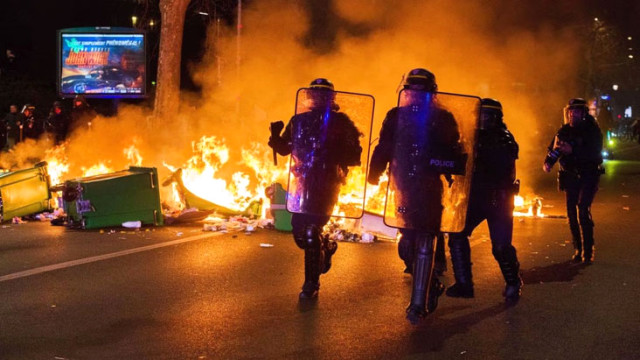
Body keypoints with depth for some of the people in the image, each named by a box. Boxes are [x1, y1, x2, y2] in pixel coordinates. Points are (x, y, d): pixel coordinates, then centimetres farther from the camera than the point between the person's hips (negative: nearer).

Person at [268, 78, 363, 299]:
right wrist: (275, 136, -2)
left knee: (311, 233, -9)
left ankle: (312, 283, 6)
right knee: (299, 233, 7)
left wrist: (338, 158, -22)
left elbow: (354, 155, -3)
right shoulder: (299, 120, 11)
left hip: (326, 185, -5)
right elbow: (284, 149, 18)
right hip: (302, 184, 5)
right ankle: (326, 248, 40)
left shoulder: (340, 122, -2)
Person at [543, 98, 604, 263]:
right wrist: (548, 162, -13)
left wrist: (573, 151, -30)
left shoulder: (592, 130, -8)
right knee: (572, 213, 4)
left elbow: (595, 153, -20)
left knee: (583, 211, -16)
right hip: (570, 176, 5)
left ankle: (588, 251, -9)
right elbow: (553, 149, 7)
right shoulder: (564, 130, 6)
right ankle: (578, 249, 16)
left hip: (588, 176, -5)